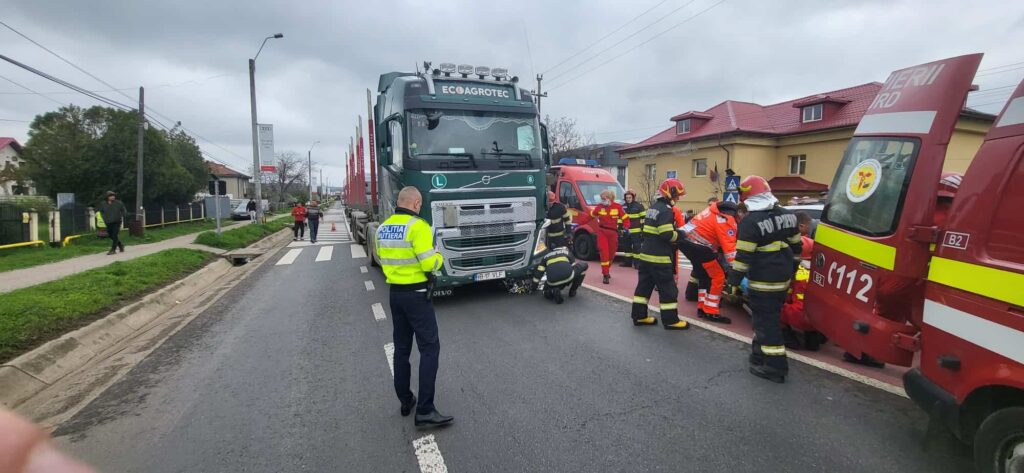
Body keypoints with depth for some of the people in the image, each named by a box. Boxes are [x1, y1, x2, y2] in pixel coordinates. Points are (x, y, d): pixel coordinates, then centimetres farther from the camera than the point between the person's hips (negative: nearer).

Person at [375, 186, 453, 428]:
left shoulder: (383, 228, 7)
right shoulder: (418, 226, -17)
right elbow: (429, 264, -21)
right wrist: (439, 257, -1)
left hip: (394, 292, 8)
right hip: (416, 294, -8)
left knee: (401, 348, 16)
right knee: (429, 348, -3)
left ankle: (405, 401, 27)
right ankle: (424, 411, -4)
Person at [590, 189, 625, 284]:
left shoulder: (617, 207, -4)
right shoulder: (599, 206, -3)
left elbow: (625, 217, 5)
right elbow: (592, 215, 8)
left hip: (613, 232, 2)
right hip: (602, 231, -2)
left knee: (611, 253, 13)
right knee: (604, 252, -10)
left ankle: (607, 270, 36)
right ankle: (605, 274, -6)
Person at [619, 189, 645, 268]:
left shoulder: (639, 206, -5)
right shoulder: (624, 207, 12)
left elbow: (643, 218, -6)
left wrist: (643, 229, -9)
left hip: (636, 231, -6)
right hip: (627, 231, 6)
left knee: (636, 247, -6)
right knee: (628, 246, 11)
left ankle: (637, 262, -3)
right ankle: (628, 262, 19)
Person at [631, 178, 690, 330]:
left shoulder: (653, 207, 14)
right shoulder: (666, 210, -16)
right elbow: (667, 235, -24)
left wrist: (675, 232, 11)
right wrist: (679, 235, -4)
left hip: (646, 255, 9)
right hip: (659, 258, -9)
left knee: (644, 286, 12)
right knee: (668, 289, 1)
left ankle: (639, 316, 17)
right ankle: (670, 320, 8)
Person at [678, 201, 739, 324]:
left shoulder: (717, 208, 14)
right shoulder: (727, 220, -13)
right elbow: (729, 247, -19)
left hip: (685, 239, 10)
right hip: (698, 246, -10)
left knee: (704, 275, 21)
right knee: (718, 277, 1)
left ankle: (702, 308, 25)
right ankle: (711, 313, 6)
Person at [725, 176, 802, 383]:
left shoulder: (750, 222, -19)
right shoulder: (787, 215, 6)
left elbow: (743, 257, -20)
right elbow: (796, 248, 14)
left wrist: (733, 282, -13)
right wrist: (790, 271, 25)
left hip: (762, 281, -8)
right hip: (783, 278, 8)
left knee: (766, 321, -1)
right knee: (769, 317, 20)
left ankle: (776, 366, 3)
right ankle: (760, 353, 33)